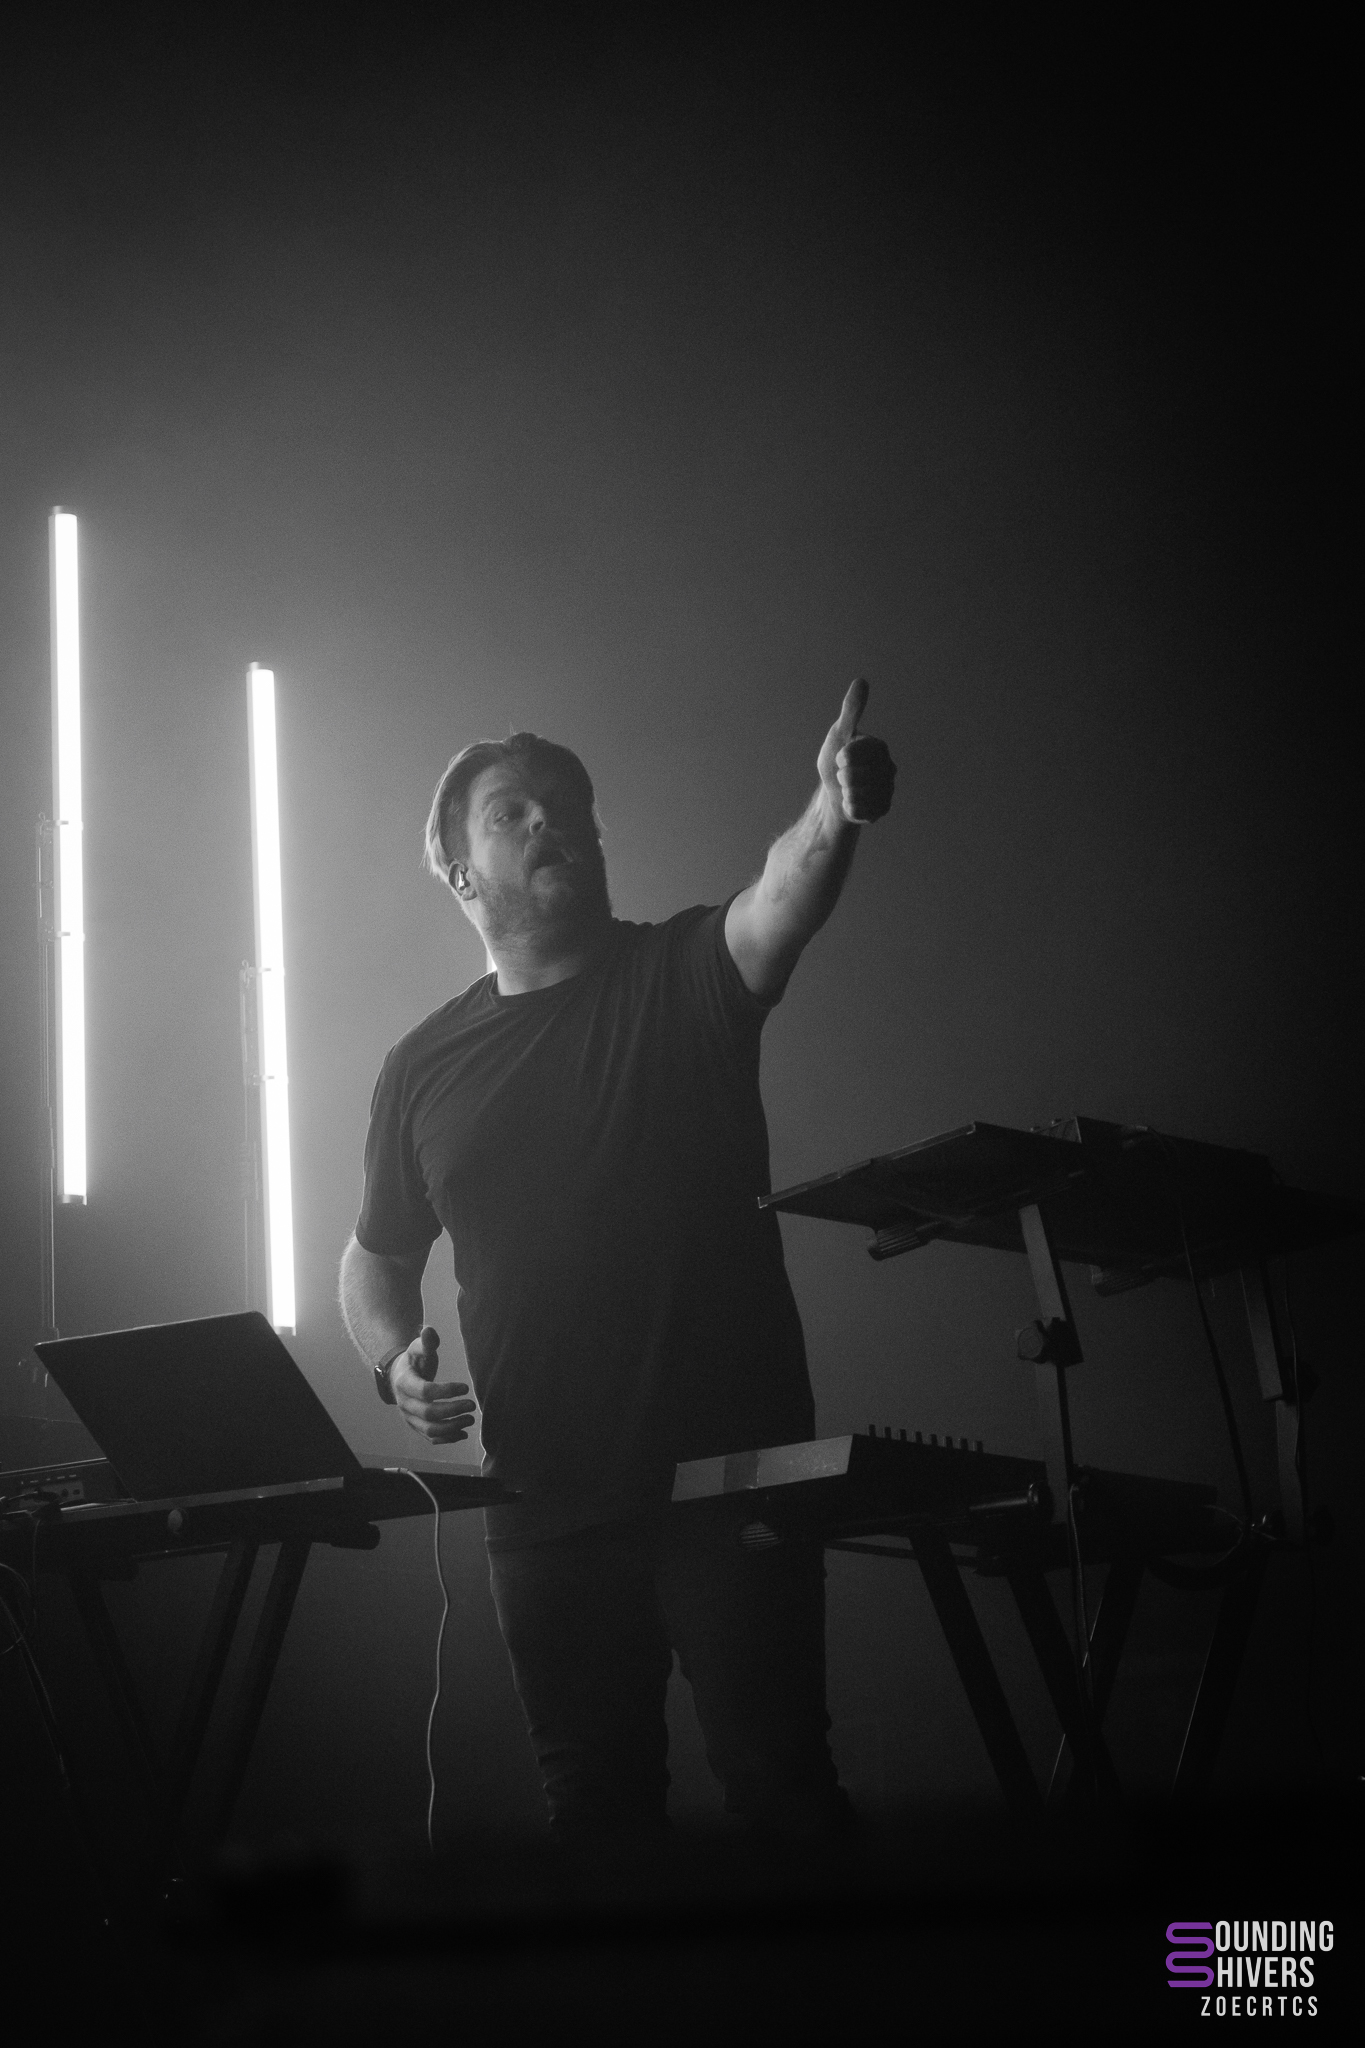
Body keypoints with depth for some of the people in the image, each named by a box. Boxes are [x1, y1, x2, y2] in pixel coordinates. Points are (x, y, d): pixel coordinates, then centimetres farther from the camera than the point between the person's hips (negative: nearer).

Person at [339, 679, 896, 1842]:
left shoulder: (682, 976, 0)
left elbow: (781, 907, -23)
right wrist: (394, 1362, 0)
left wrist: (837, 814, -45)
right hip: (546, 1496, 3)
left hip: (734, 1474, -3)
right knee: (594, 1797, 11)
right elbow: (379, 1256, 22)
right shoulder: (425, 1067, 9)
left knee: (778, 1778, -5)